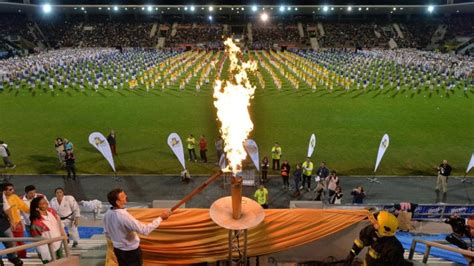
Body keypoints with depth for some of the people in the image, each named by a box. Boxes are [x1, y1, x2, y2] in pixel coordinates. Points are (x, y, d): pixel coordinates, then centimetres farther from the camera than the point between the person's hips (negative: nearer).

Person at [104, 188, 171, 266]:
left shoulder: (107, 215, -9)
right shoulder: (124, 216, -34)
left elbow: (107, 234, 6)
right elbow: (145, 230, -34)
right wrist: (161, 218, -30)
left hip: (118, 249, 7)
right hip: (131, 251, -7)